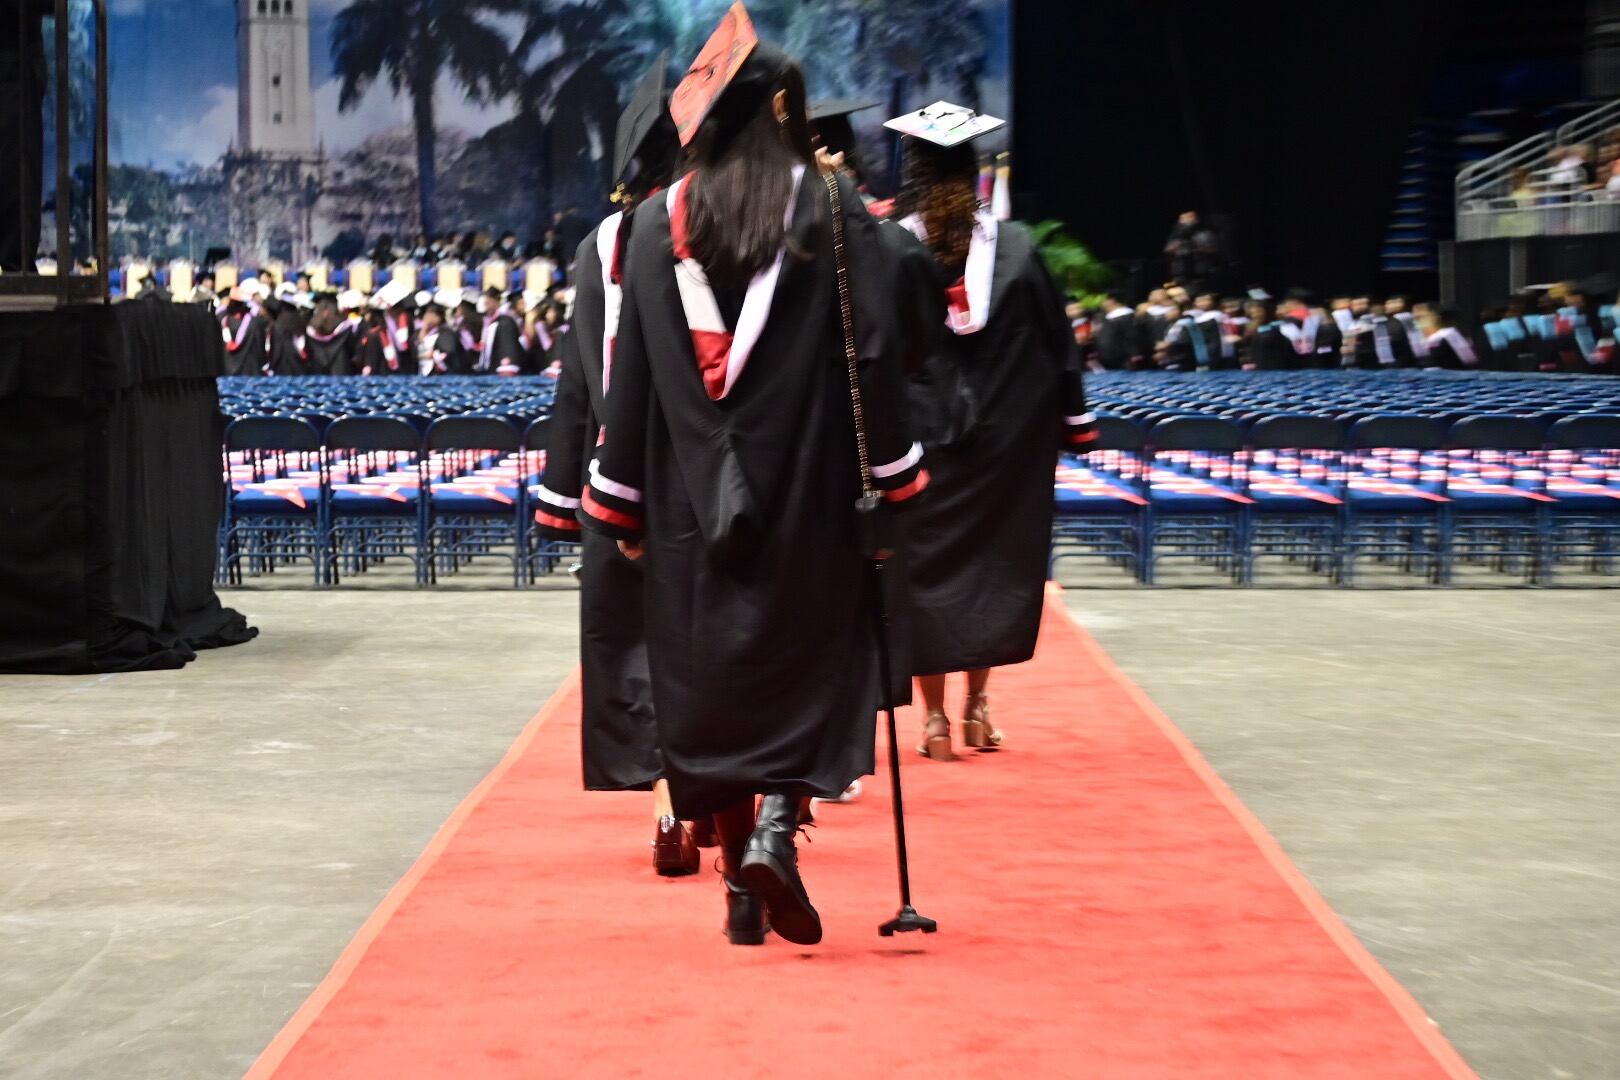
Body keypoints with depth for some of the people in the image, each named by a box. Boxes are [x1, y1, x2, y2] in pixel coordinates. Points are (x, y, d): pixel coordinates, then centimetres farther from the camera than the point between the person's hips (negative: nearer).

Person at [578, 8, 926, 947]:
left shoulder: (659, 220, 2)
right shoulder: (832, 209, -5)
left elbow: (631, 369, 3)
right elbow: (876, 353, -7)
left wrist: (620, 502, 9)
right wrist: (895, 482, -1)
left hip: (692, 499, 3)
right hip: (805, 491, -3)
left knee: (711, 672, 11)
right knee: (810, 659, 8)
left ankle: (741, 884, 13)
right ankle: (777, 828, -14)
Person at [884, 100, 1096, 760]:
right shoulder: (1015, 248, -2)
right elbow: (1058, 341, 4)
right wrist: (1076, 423, 12)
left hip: (916, 429, -2)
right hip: (1004, 434, 2)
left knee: (927, 563, 5)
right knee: (994, 557, 14)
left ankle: (936, 718, 4)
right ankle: (977, 706, 15)